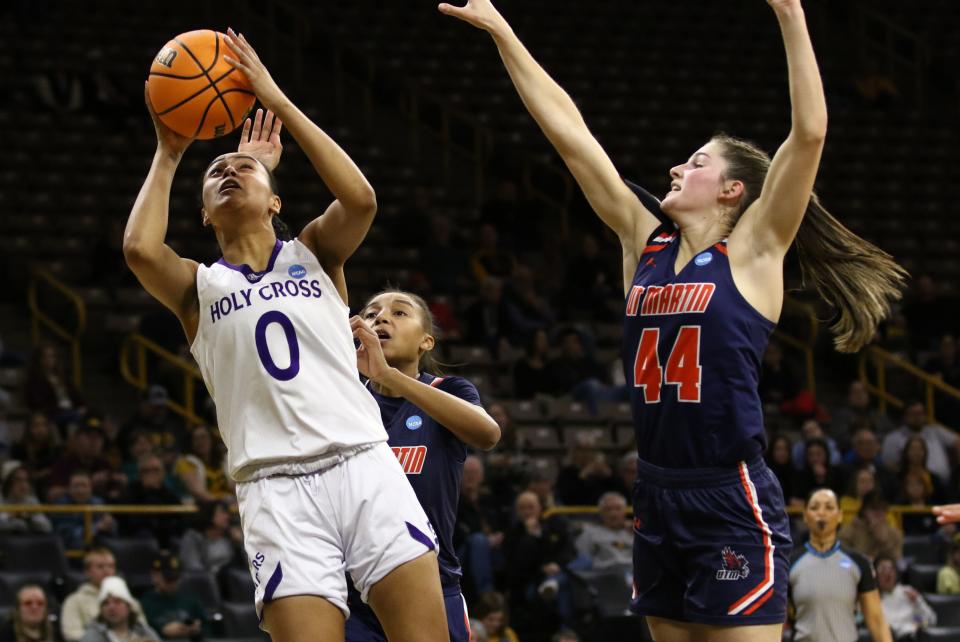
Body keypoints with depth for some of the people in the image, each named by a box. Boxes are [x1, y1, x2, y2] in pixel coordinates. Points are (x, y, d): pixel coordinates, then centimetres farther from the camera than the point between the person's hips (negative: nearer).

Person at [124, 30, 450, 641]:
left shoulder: (314, 253, 18)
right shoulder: (200, 287, 16)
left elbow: (361, 200, -5)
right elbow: (141, 248, -6)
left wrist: (277, 100, -2)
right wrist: (169, 154, 8)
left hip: (365, 464, 0)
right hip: (277, 489, 0)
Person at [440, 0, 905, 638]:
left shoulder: (752, 249, -4)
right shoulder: (645, 241, 11)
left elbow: (810, 132, -15)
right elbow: (569, 131, 11)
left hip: (734, 508, -6)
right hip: (658, 501, 6)